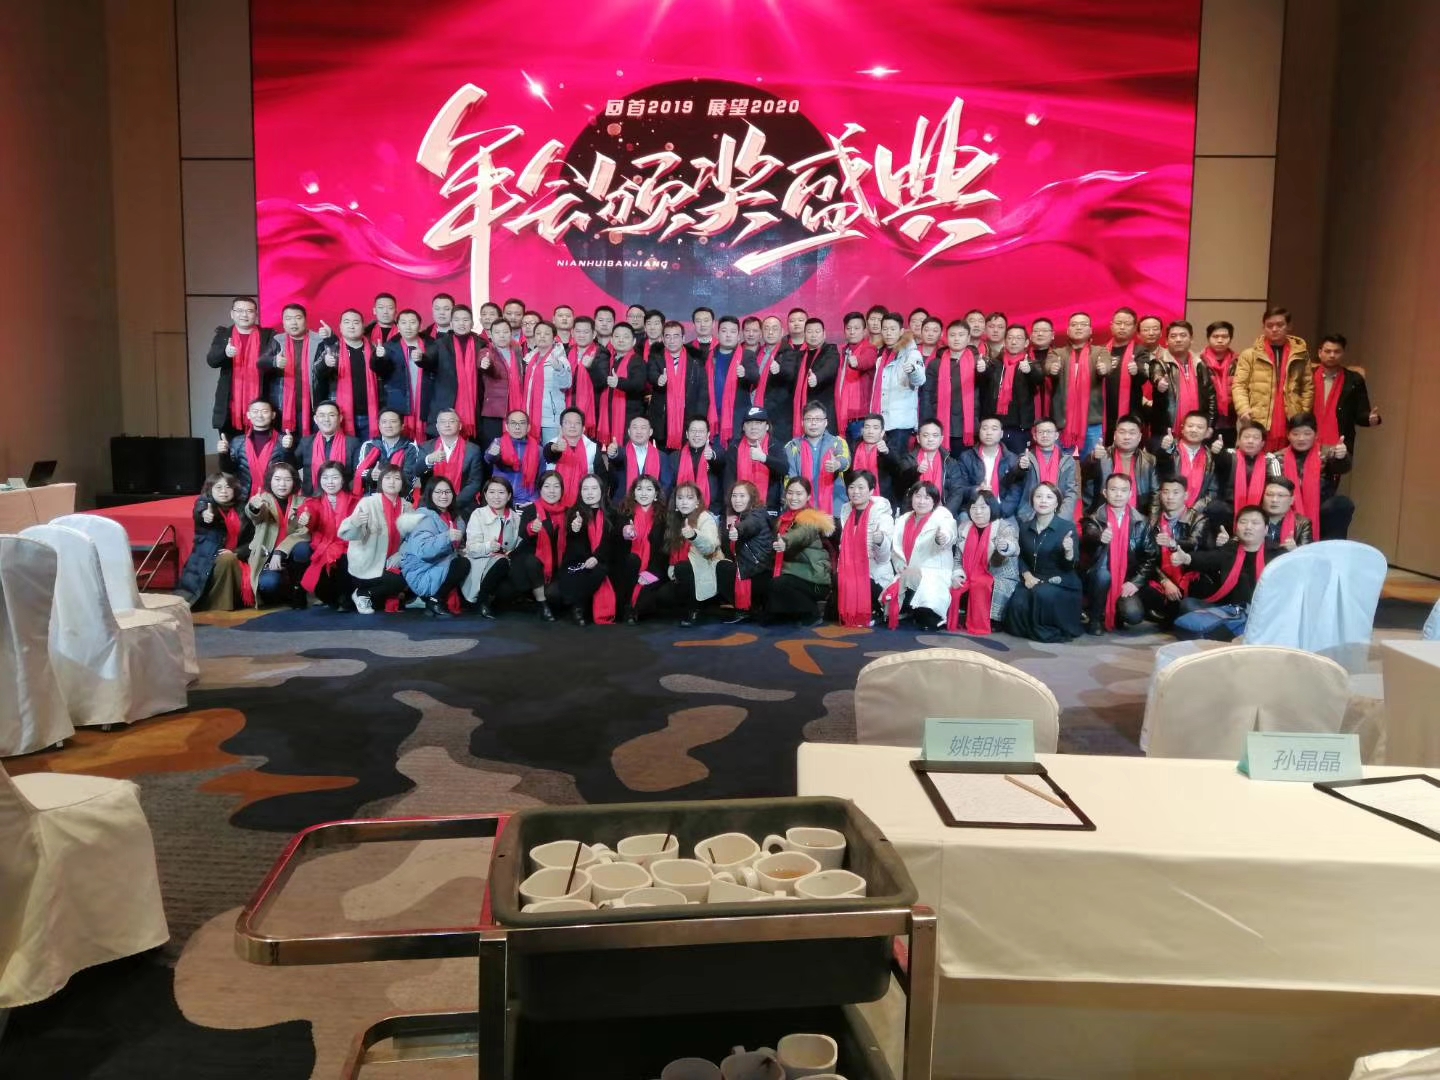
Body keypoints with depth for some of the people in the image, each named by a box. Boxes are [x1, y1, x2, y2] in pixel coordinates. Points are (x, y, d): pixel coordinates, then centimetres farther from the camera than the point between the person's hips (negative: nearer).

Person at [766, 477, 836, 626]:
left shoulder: (812, 518, -10)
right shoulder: (785, 519, 13)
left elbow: (804, 534, -34)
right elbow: (781, 553, 19)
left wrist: (786, 542, -54)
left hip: (813, 579, -7)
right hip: (792, 573, 7)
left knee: (778, 585, -29)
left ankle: (813, 613, -7)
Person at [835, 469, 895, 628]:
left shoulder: (882, 514, -8)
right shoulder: (846, 511, 9)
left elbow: (883, 558, -17)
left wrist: (880, 541, -37)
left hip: (874, 577, -5)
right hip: (848, 576, 5)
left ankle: (869, 615, 2)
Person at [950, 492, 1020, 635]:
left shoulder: (1004, 527, -7)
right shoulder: (963, 528, 8)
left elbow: (1014, 549, -27)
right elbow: (958, 557, 14)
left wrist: (1005, 547, -52)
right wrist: (957, 574, -6)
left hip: (999, 579, -5)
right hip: (970, 578, 5)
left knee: (980, 587, -34)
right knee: (954, 589, -22)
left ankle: (980, 626, -23)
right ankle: (954, 624, -4)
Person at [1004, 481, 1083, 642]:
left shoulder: (1067, 526, -7)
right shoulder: (1025, 526, 6)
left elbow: (1070, 566, -9)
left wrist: (1069, 551, -31)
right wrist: (1027, 575, -5)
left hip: (1061, 584, -3)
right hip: (1033, 582, 3)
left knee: (1043, 593, -36)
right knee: (1017, 603, -29)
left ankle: (1051, 632, -12)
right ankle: (1032, 628, 2)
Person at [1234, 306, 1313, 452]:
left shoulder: (1300, 354, 12)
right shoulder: (1250, 355, 6)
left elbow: (1308, 387, 12)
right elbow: (1239, 385, 0)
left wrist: (1304, 415, 3)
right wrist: (1243, 409, -16)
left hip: (1291, 424, 2)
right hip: (1258, 424, -2)